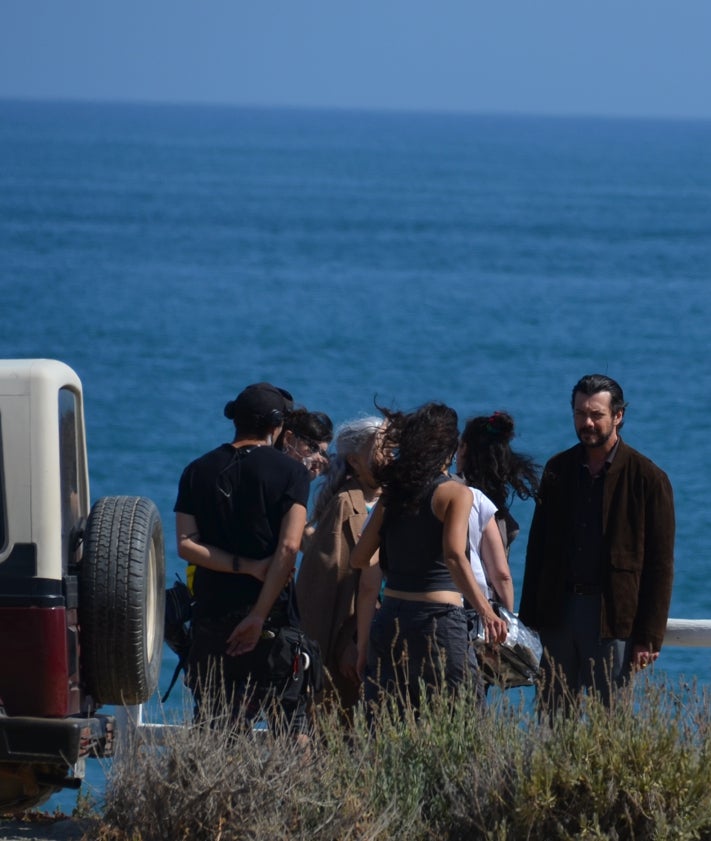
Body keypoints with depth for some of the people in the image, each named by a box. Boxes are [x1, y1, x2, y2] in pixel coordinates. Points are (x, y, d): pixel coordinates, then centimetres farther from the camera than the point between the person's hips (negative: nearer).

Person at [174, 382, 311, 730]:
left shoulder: (198, 472, 8)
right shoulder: (290, 472, -2)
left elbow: (186, 545, -3)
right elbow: (288, 547, -12)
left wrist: (244, 566, -9)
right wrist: (260, 615, -12)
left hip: (211, 613, 3)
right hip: (271, 616, -3)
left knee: (211, 725, 6)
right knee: (291, 718, 2)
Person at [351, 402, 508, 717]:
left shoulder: (393, 494, 10)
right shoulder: (455, 493, -5)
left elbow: (359, 558, 12)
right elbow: (454, 556, -19)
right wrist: (486, 612, -28)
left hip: (390, 617, 6)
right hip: (438, 617, -6)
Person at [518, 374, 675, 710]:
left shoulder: (647, 478, -3)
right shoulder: (558, 469, 10)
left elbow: (660, 565, -4)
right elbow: (538, 545, 14)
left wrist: (649, 637, -8)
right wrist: (529, 616, 7)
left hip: (612, 618, -4)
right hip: (558, 611, 4)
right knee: (553, 713, 4)